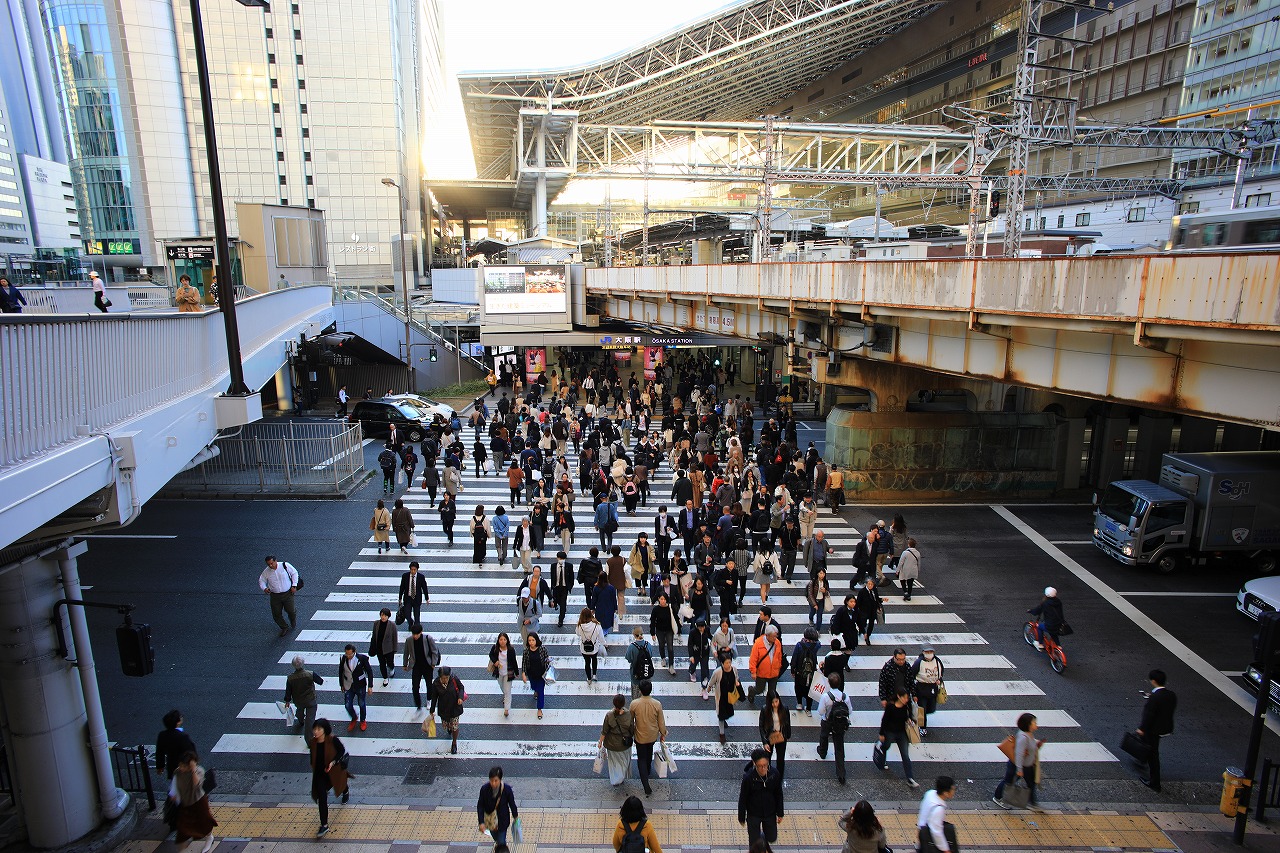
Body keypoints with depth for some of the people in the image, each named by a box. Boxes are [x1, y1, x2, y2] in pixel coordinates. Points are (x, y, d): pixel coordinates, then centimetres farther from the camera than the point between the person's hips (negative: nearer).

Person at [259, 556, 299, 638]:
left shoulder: (285, 566, -12)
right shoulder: (266, 572, -6)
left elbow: (294, 573, 0)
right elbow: (261, 581, 8)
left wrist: (294, 586, -6)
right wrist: (264, 588, -13)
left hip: (287, 593, -2)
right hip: (275, 596, 2)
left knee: (290, 610, -2)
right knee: (276, 614, 5)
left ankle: (293, 621, 36)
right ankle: (284, 628, 31)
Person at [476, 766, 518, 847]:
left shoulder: (507, 789, -27)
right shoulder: (484, 789, -25)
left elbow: (512, 803, -11)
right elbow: (480, 806, -14)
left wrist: (515, 817, 3)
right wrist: (481, 822, -20)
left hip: (502, 820, -3)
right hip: (490, 819, 3)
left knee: (501, 842, 4)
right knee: (495, 836, 29)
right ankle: (497, 842, 64)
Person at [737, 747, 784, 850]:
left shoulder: (775, 774, -19)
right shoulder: (748, 777, -26)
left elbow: (779, 795, -3)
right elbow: (742, 799, -13)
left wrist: (780, 814, 4)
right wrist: (741, 818, -4)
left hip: (770, 813, 3)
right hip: (753, 815, -3)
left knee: (772, 839, 20)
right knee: (754, 843, 7)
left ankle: (763, 838, 54)